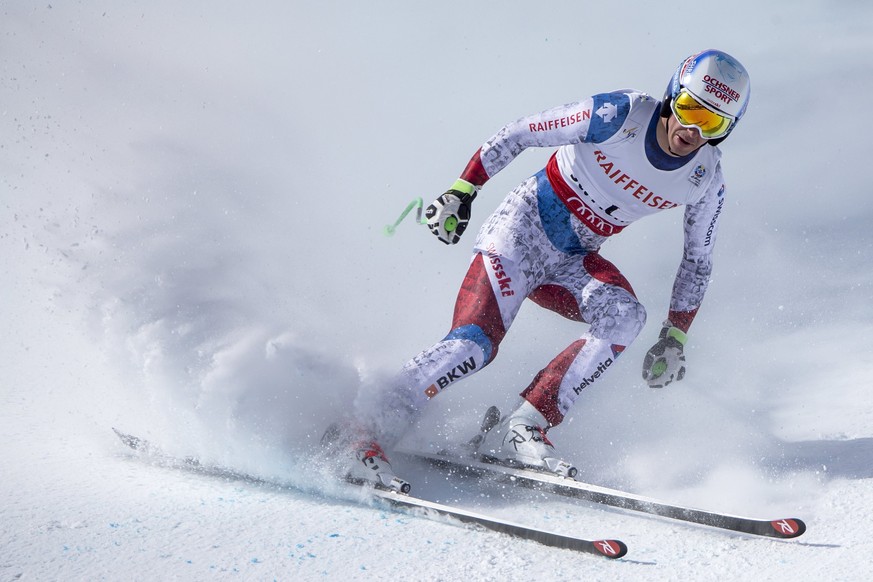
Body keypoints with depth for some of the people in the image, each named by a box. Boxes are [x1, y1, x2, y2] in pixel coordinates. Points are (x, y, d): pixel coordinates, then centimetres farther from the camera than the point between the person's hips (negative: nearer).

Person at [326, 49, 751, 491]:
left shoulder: (706, 181, -4)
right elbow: (517, 134, -10)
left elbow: (698, 261, 9)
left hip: (574, 261, 5)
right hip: (524, 229, -4)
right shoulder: (619, 115, -18)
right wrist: (462, 191, -14)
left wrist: (674, 337, 2)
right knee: (475, 342, -24)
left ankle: (521, 430, -22)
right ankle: (364, 430, -16)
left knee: (626, 317, -26)